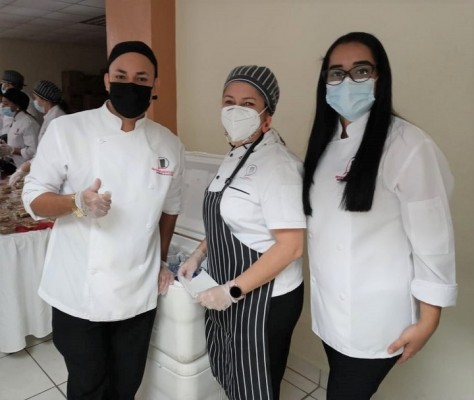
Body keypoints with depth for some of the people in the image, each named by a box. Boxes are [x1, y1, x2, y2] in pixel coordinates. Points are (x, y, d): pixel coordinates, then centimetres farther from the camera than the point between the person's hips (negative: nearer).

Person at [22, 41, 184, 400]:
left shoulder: (169, 145, 0)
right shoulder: (65, 130, -9)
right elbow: (34, 198, -5)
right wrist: (77, 203, -25)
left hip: (138, 293, 3)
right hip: (78, 292, -2)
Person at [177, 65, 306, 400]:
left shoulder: (277, 165, -23)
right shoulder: (236, 154, 6)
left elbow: (290, 247, -26)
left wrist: (231, 291, -22)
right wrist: (199, 255, 8)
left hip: (263, 299, -8)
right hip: (230, 291, 9)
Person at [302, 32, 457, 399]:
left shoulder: (409, 146, -19)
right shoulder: (324, 143, 3)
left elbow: (433, 241, -15)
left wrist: (427, 321, -10)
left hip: (376, 317, -6)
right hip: (329, 306, 6)